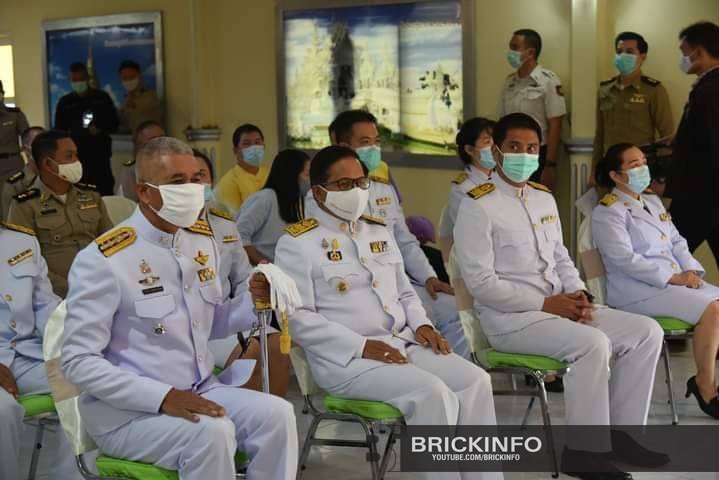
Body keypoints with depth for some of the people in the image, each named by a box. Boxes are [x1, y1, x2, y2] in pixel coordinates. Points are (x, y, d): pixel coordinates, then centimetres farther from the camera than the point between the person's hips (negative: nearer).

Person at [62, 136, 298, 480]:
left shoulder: (202, 240, 8)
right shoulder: (103, 259, -15)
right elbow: (79, 362, -17)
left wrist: (252, 302, -3)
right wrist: (162, 396, -25)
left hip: (199, 391, 7)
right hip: (126, 411, -6)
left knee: (277, 414, -17)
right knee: (213, 432, -31)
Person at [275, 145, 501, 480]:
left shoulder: (379, 232, 18)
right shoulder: (297, 243, -4)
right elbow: (298, 318, -12)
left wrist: (421, 324, 2)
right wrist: (362, 347, -18)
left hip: (403, 343, 7)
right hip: (345, 359, -7)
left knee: (475, 380, -16)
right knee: (431, 392, -28)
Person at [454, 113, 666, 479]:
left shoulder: (545, 198, 14)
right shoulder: (478, 206, -11)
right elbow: (481, 284, -16)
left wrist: (577, 294, -1)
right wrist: (546, 304, -16)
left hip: (558, 308, 8)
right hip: (510, 318, -8)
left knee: (647, 331, -3)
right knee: (593, 343, -30)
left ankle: (619, 432, 4)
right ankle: (585, 450, -16)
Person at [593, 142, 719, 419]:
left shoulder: (652, 200, 19)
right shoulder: (608, 211, -8)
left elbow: (677, 241, 18)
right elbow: (625, 259, -17)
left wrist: (691, 270, -2)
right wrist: (673, 277, -20)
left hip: (676, 280, 8)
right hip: (638, 290, -8)